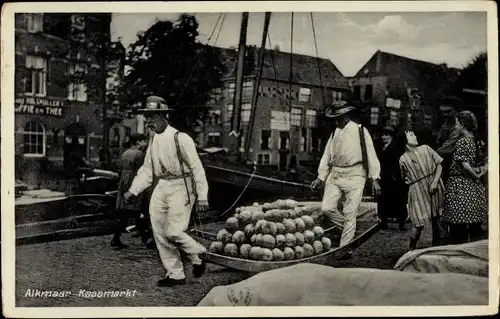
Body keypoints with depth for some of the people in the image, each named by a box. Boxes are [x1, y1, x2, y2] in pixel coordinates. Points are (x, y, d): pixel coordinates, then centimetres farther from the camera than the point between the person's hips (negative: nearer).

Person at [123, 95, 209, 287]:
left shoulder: (180, 139, -13)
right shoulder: (154, 140, 9)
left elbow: (196, 168, -12)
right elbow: (147, 169, 14)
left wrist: (202, 196, -15)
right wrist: (133, 191, 6)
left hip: (180, 187, -7)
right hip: (161, 187, 7)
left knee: (173, 232, -12)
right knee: (160, 234, 6)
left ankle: (198, 257, 17)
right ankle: (175, 275, 20)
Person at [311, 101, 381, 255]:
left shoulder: (360, 131, 0)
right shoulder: (334, 133, 13)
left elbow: (371, 154, -1)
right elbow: (327, 155, 15)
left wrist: (374, 179, -5)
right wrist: (321, 177, 10)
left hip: (354, 175, -5)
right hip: (335, 174, 5)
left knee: (350, 214, -4)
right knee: (326, 208, -6)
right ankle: (347, 229, 20)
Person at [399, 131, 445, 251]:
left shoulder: (425, 149, 4)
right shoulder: (403, 159, -1)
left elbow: (439, 164, 3)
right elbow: (405, 178, 15)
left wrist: (435, 182, -7)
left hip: (434, 187, 3)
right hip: (418, 191, -3)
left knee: (436, 218, 9)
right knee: (419, 223, -10)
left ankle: (436, 246, 26)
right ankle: (411, 249, 7)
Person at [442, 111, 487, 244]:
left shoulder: (462, 142, -13)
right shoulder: (479, 142, 9)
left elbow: (465, 165, -20)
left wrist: (475, 175, -5)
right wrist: (480, 174, 1)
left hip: (459, 185, -8)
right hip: (476, 187, 8)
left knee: (458, 225, -2)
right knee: (475, 223, 13)